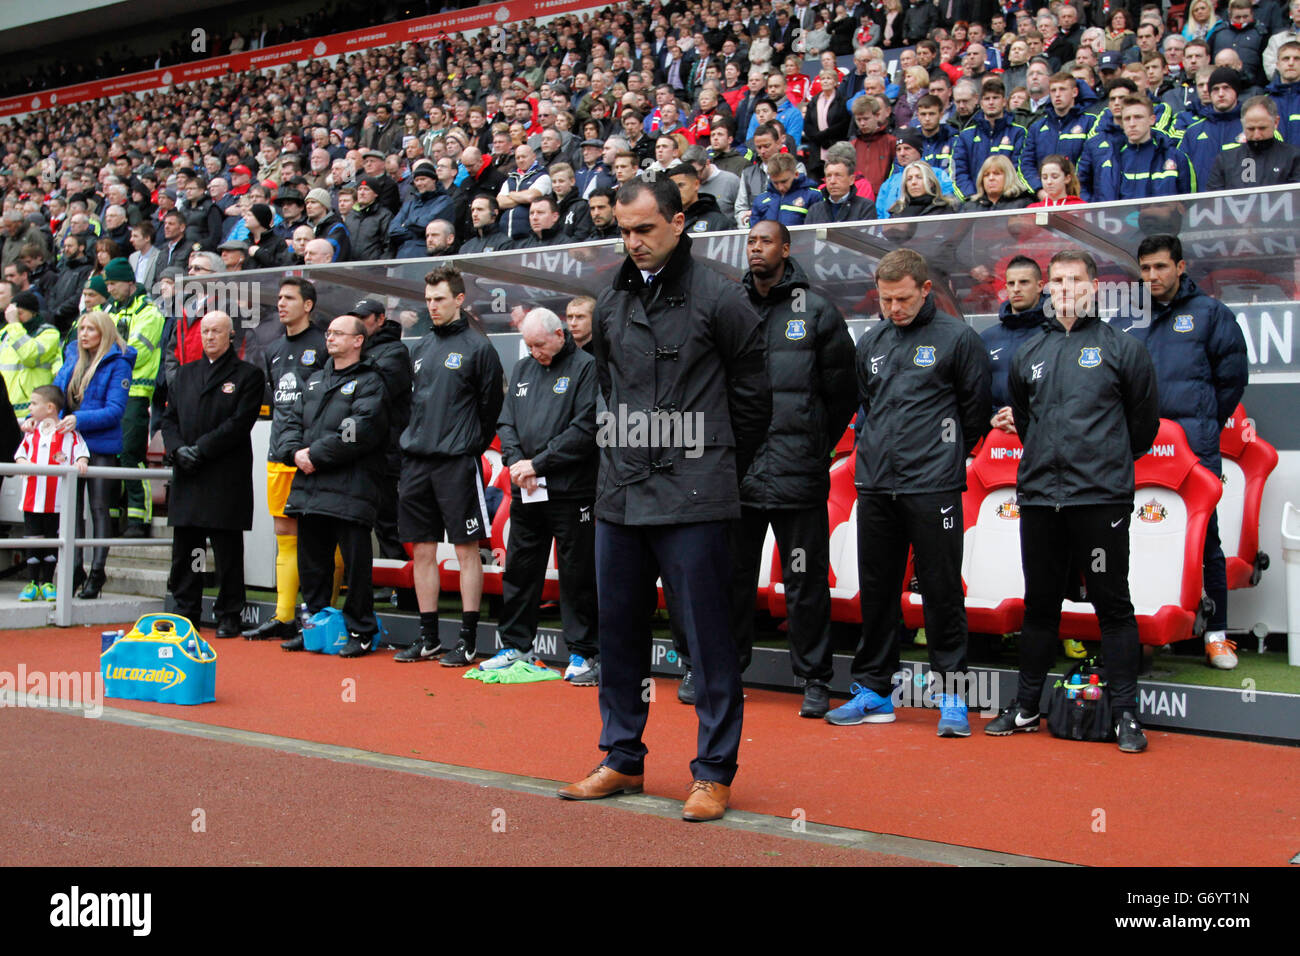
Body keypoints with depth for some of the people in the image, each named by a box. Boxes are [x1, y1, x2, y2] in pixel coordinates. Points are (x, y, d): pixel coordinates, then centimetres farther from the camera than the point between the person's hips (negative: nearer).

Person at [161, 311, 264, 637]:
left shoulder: (248, 375, 1)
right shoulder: (185, 374, 18)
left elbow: (239, 423, -9)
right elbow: (169, 417, 14)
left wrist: (201, 450, -15)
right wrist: (178, 448, -5)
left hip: (226, 478, -5)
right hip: (187, 477, 5)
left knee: (228, 552, -2)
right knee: (184, 548, 8)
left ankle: (228, 617, 5)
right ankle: (186, 613, 17)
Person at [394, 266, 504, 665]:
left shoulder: (478, 346, -3)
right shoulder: (421, 348, 15)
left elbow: (491, 405, -3)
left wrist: (471, 445, -1)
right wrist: (412, 441, 12)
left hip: (457, 462, -6)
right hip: (416, 462, 6)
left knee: (466, 549, -1)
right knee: (422, 550, 9)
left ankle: (468, 640, 3)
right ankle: (428, 637, 17)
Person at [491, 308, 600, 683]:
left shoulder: (586, 367, -5)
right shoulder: (522, 369, 15)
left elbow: (585, 428, -14)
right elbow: (506, 422, 14)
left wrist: (538, 464, -14)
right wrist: (515, 461, -6)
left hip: (571, 493, -6)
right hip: (524, 493, 6)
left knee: (577, 574, 0)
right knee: (519, 569, 11)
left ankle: (584, 653, 7)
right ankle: (516, 645, 22)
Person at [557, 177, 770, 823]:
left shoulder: (717, 300, -4)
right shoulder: (610, 308, 12)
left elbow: (751, 396, 2)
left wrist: (715, 469, 7)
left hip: (691, 501, -6)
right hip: (619, 496, 6)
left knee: (707, 635, -1)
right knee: (619, 630, 11)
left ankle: (714, 770, 8)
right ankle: (622, 759, 24)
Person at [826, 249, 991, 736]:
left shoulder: (957, 338, -3)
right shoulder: (869, 343, 12)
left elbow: (975, 407, 3)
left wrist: (945, 454, 7)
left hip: (933, 486, -5)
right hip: (875, 486, 5)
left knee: (942, 591, -1)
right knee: (876, 591, 11)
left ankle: (952, 693, 7)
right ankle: (873, 691, 20)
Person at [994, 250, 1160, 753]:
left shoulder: (1122, 348, 1)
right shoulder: (1029, 354, 13)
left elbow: (1143, 421, 8)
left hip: (1101, 498, -4)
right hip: (1038, 497, 4)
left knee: (1113, 605, -1)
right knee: (1039, 604, 12)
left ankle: (1125, 714, 5)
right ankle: (1025, 707, 21)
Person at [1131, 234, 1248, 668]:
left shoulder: (1209, 313, 7)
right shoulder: (1133, 324, 16)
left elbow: (1233, 372, 7)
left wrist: (1205, 422, 6)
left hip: (1195, 448, -3)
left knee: (1204, 539, -3)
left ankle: (1216, 632, 4)